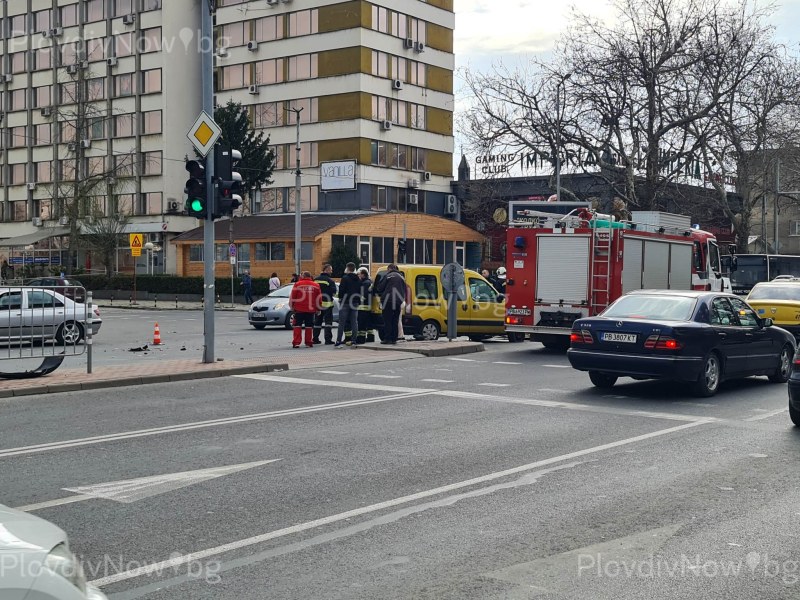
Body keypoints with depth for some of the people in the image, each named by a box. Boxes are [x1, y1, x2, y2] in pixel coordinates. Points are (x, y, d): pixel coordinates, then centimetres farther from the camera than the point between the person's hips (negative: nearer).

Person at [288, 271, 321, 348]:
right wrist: (317, 308, 18)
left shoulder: (298, 284, -5)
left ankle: (296, 342, -3)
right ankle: (309, 342, 10)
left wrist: (292, 306, 8)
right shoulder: (316, 285, 3)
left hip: (299, 309, -2)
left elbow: (292, 296, -4)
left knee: (298, 325, 4)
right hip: (311, 310, 2)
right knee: (309, 326, 10)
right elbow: (319, 298, 8)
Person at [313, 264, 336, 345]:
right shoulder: (330, 280, -12)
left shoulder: (316, 279, 7)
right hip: (327, 303, -6)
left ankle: (315, 339, 15)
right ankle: (328, 339, -9)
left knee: (317, 321, 13)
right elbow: (334, 292, -13)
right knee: (328, 321, -3)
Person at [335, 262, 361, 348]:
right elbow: (360, 292, 14)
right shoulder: (357, 280, 11)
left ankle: (338, 342, -5)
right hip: (355, 303, 5)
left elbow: (341, 290, -13)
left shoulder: (345, 278, -10)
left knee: (342, 323, -3)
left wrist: (340, 298, 0)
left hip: (345, 302, -5)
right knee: (354, 322, 6)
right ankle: (354, 341, 3)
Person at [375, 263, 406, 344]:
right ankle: (394, 339, 8)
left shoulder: (388, 276, -4)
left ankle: (387, 338, -7)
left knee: (387, 320, -3)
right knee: (395, 321, 9)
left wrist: (381, 295, 16)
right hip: (398, 302, 5)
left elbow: (380, 288, -2)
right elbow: (405, 290, 16)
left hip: (388, 301, -5)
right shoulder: (401, 278, 14)